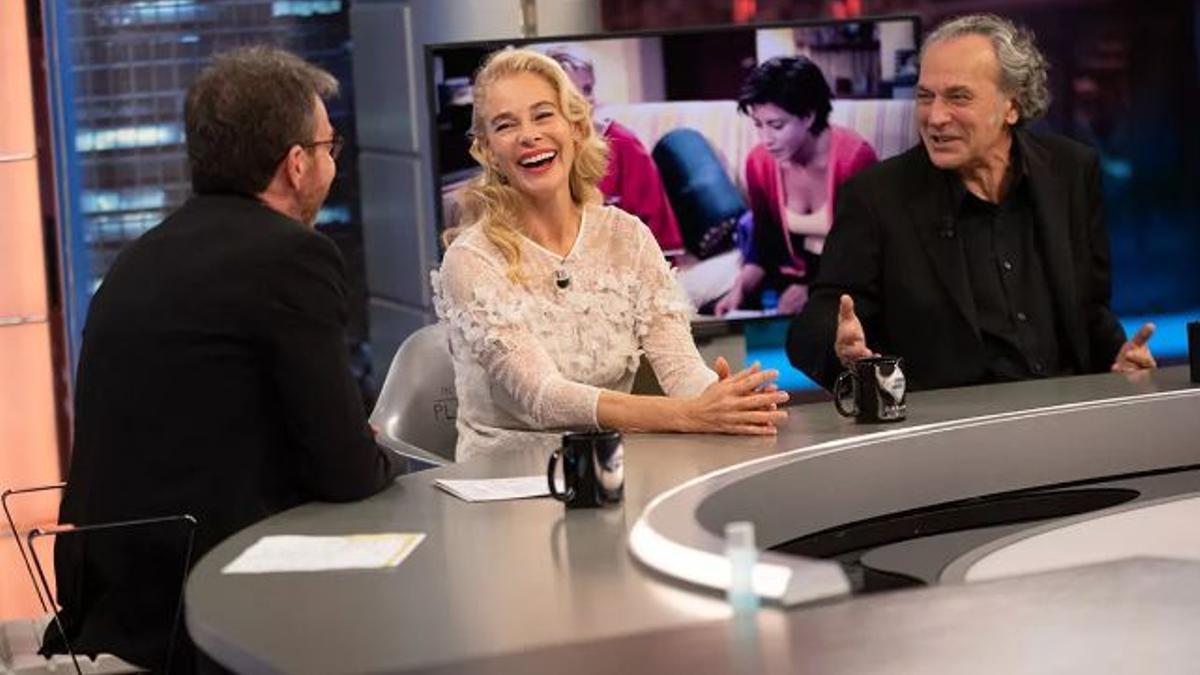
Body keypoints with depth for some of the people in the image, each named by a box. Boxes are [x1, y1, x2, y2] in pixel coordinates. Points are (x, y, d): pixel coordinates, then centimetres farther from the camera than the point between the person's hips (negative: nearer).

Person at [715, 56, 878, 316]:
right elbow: (764, 243, 5)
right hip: (796, 278, 5)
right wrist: (740, 287, -14)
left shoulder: (854, 157, -20)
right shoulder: (759, 162, -4)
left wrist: (813, 292, -27)